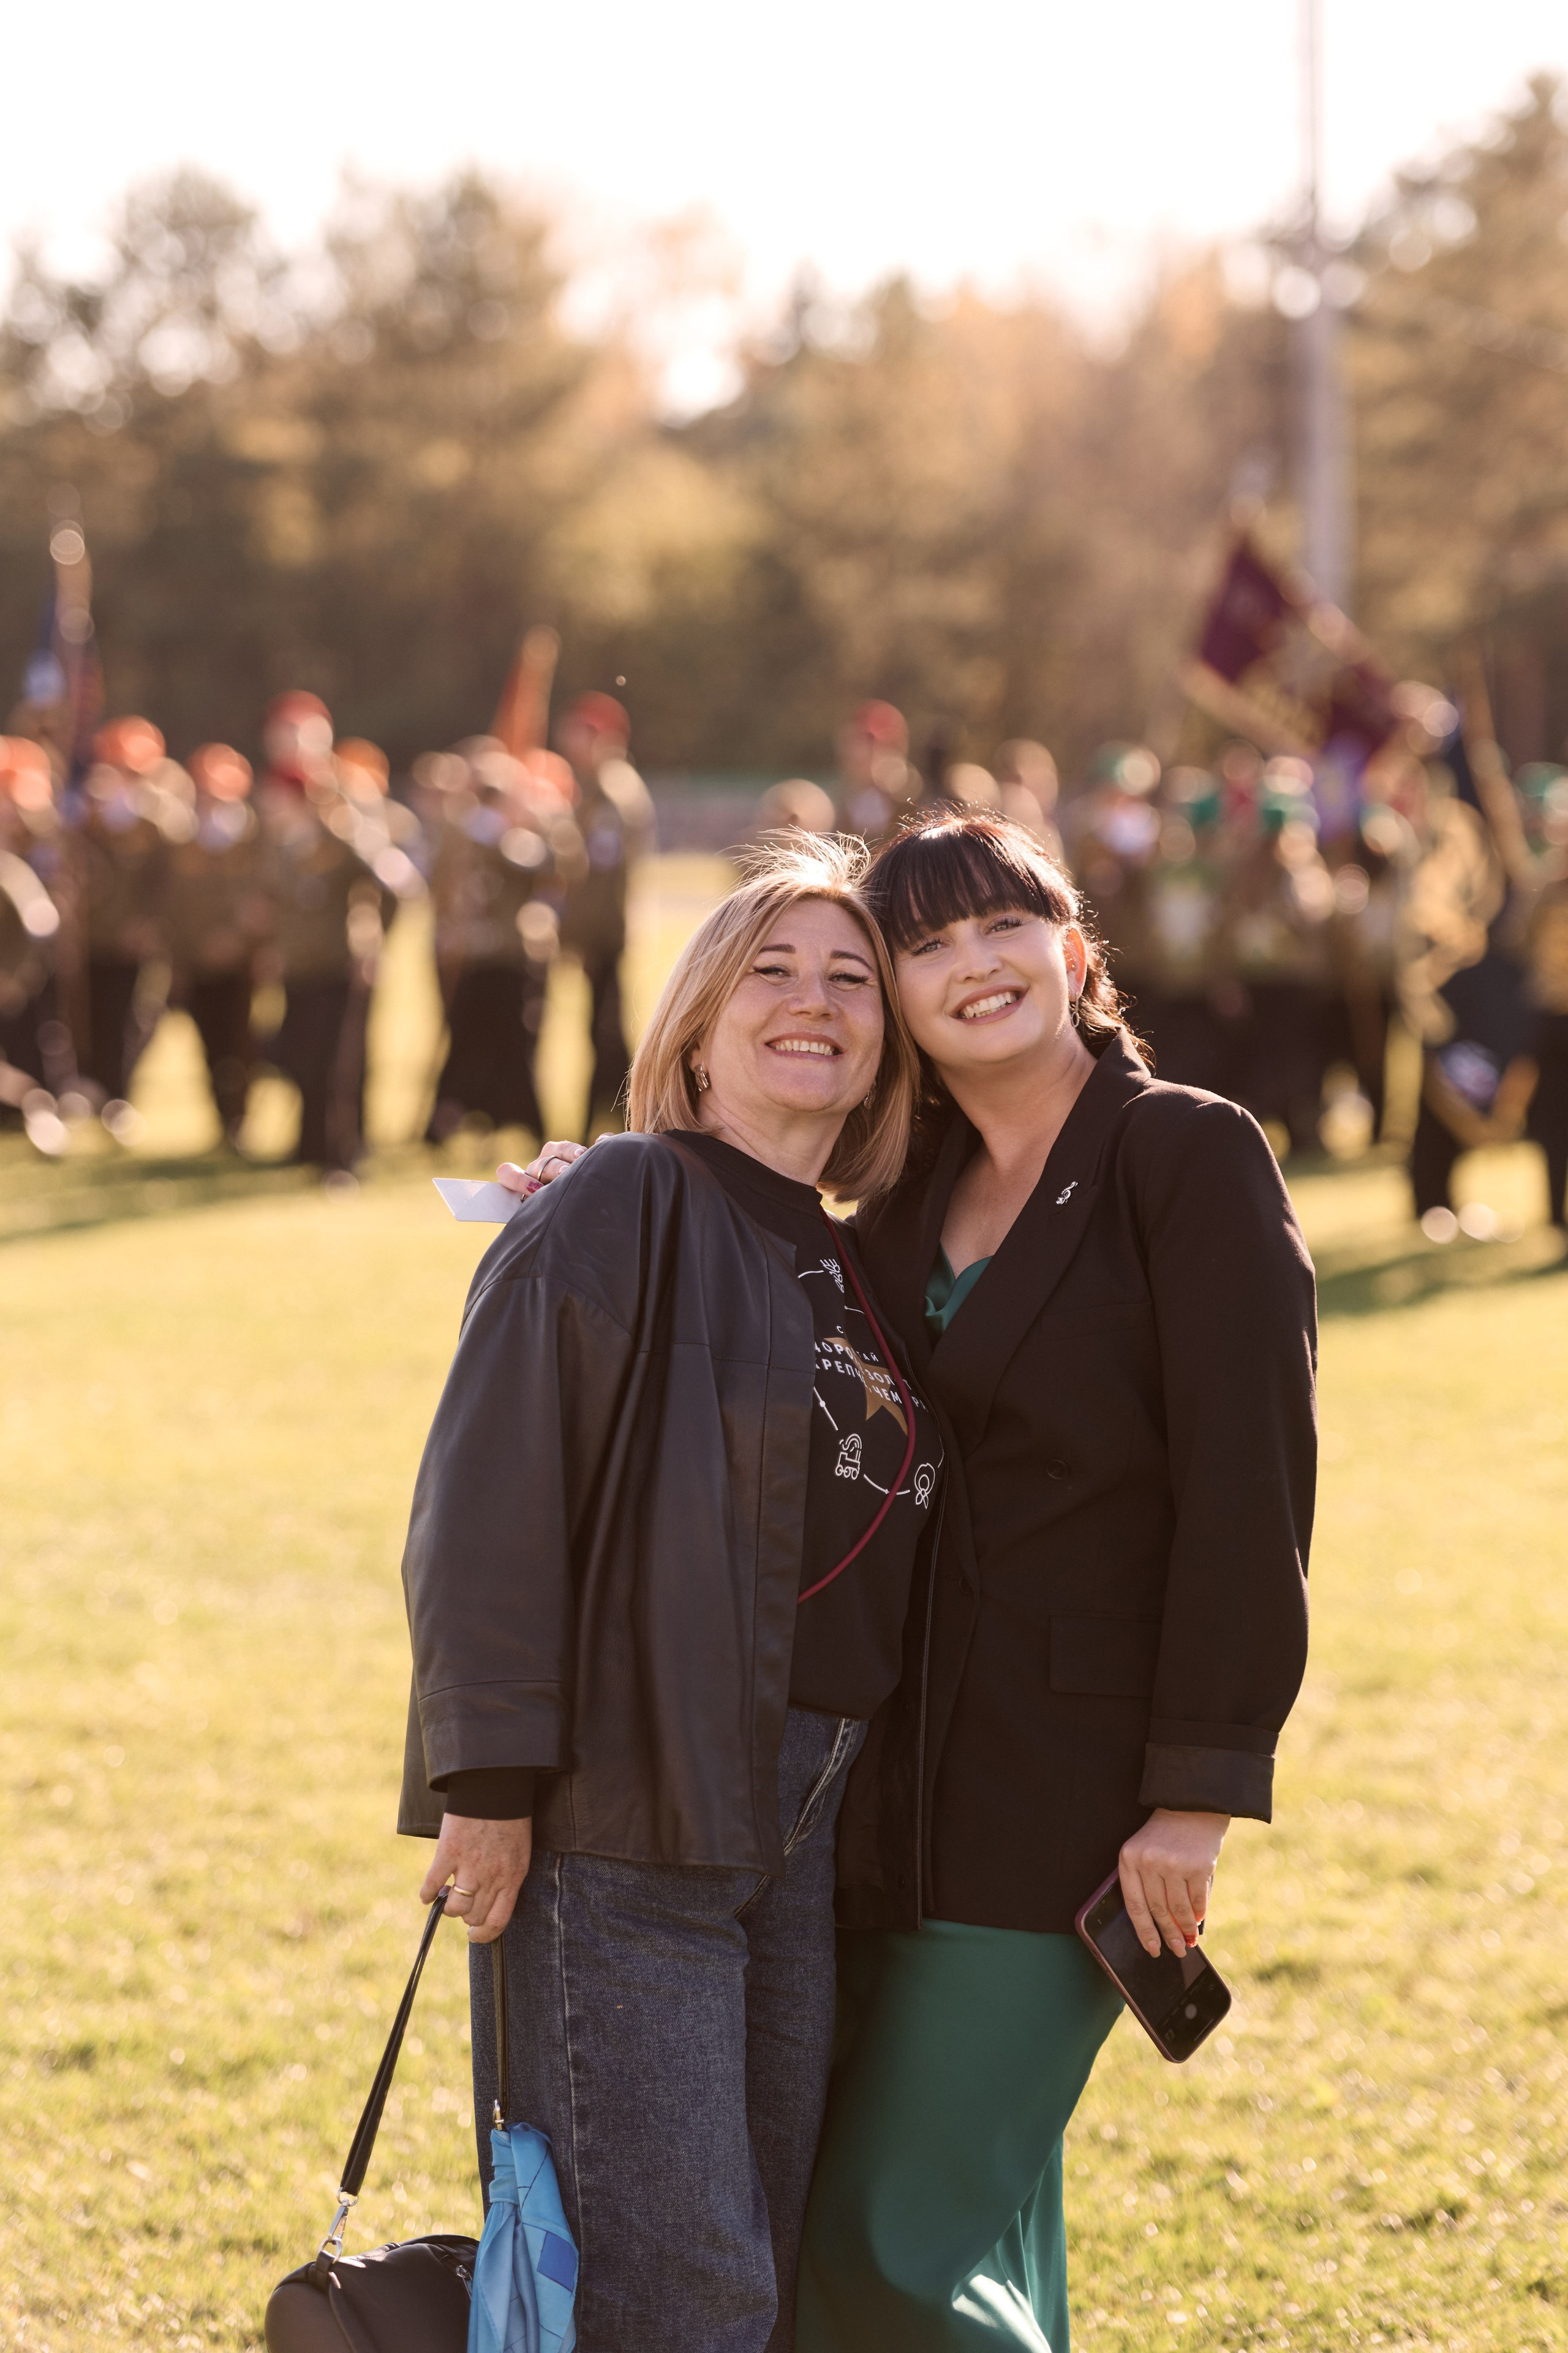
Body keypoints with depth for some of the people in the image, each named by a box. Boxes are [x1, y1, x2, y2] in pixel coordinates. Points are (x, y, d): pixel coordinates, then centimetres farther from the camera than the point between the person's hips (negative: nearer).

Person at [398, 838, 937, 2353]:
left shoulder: (848, 1272, 17)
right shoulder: (622, 1213, -6)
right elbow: (486, 1505, -13)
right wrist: (486, 1782, -18)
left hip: (804, 1825, 8)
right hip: (626, 1818, -8)